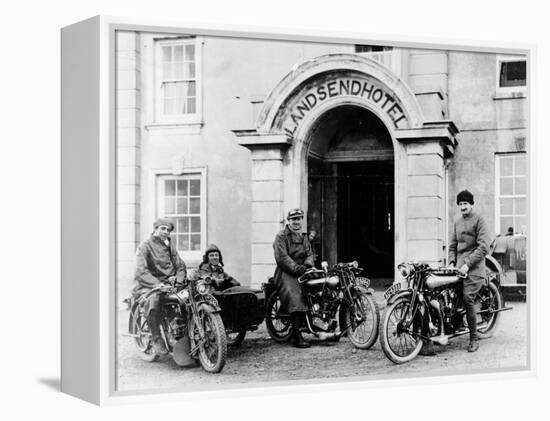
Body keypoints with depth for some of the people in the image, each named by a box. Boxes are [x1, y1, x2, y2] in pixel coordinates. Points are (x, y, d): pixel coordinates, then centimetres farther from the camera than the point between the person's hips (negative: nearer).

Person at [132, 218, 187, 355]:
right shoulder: (145, 246, -3)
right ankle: (156, 338, -25)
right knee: (153, 300, -38)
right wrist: (158, 285, -28)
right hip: (147, 285, -6)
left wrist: (178, 279, -6)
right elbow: (141, 271, -16)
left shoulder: (170, 246, 18)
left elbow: (180, 266, 17)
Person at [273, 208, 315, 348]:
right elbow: (282, 258, -11)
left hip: (302, 271, 7)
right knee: (295, 297, -26)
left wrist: (307, 265, -8)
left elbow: (310, 254, 15)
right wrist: (297, 268, -21)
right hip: (285, 273, -7)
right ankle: (296, 337, -29)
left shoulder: (304, 237, 23)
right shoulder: (281, 237, 0)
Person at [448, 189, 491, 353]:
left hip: (474, 268, -6)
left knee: (468, 299, -17)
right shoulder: (457, 223, 20)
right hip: (459, 267, 6)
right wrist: (452, 262, 4)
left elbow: (483, 247, -8)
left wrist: (468, 264, -15)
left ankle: (474, 339, -10)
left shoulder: (479, 220, 0)